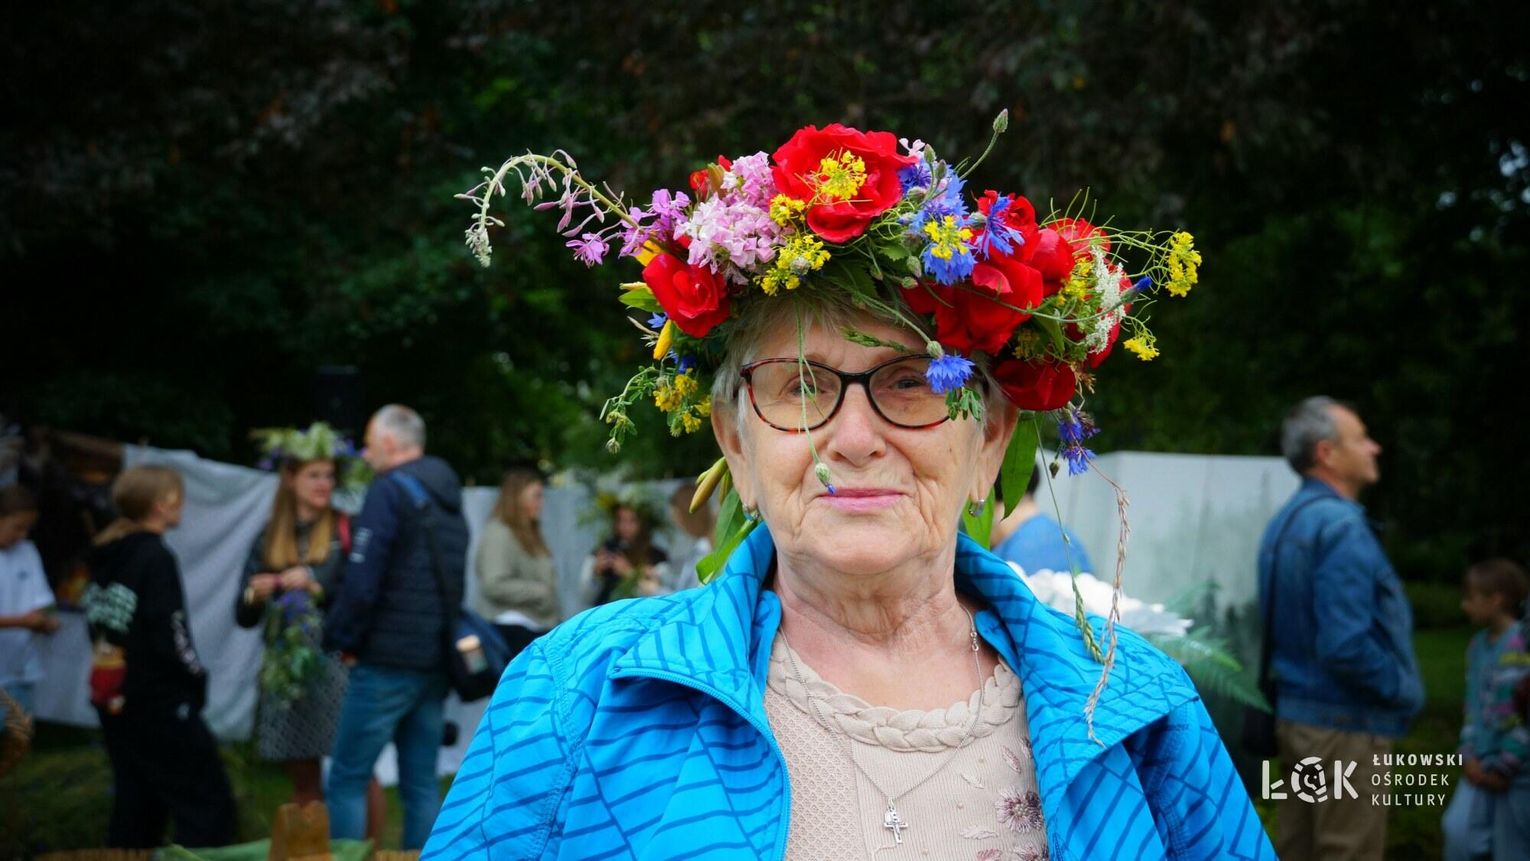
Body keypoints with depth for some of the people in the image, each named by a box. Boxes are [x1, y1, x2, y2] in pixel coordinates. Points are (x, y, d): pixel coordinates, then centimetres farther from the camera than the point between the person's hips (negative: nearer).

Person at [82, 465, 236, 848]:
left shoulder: (107, 555, 10)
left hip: (116, 697, 9)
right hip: (157, 700, -9)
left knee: (136, 802, 16)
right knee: (209, 802, -5)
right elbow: (170, 637, -18)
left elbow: (100, 626, 15)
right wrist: (197, 679, -3)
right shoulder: (155, 557, -15)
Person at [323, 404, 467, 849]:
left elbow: (361, 582, -16)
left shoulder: (390, 491, -10)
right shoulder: (449, 497, 15)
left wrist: (341, 638, -3)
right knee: (422, 785, 10)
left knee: (346, 782, -1)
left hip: (388, 661, -8)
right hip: (436, 661, 8)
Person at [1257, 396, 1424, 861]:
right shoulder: (1340, 526, -19)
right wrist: (1406, 691, -11)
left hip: (1295, 714, 9)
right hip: (1346, 725, -9)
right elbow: (1347, 647, -26)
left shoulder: (1286, 521, 11)